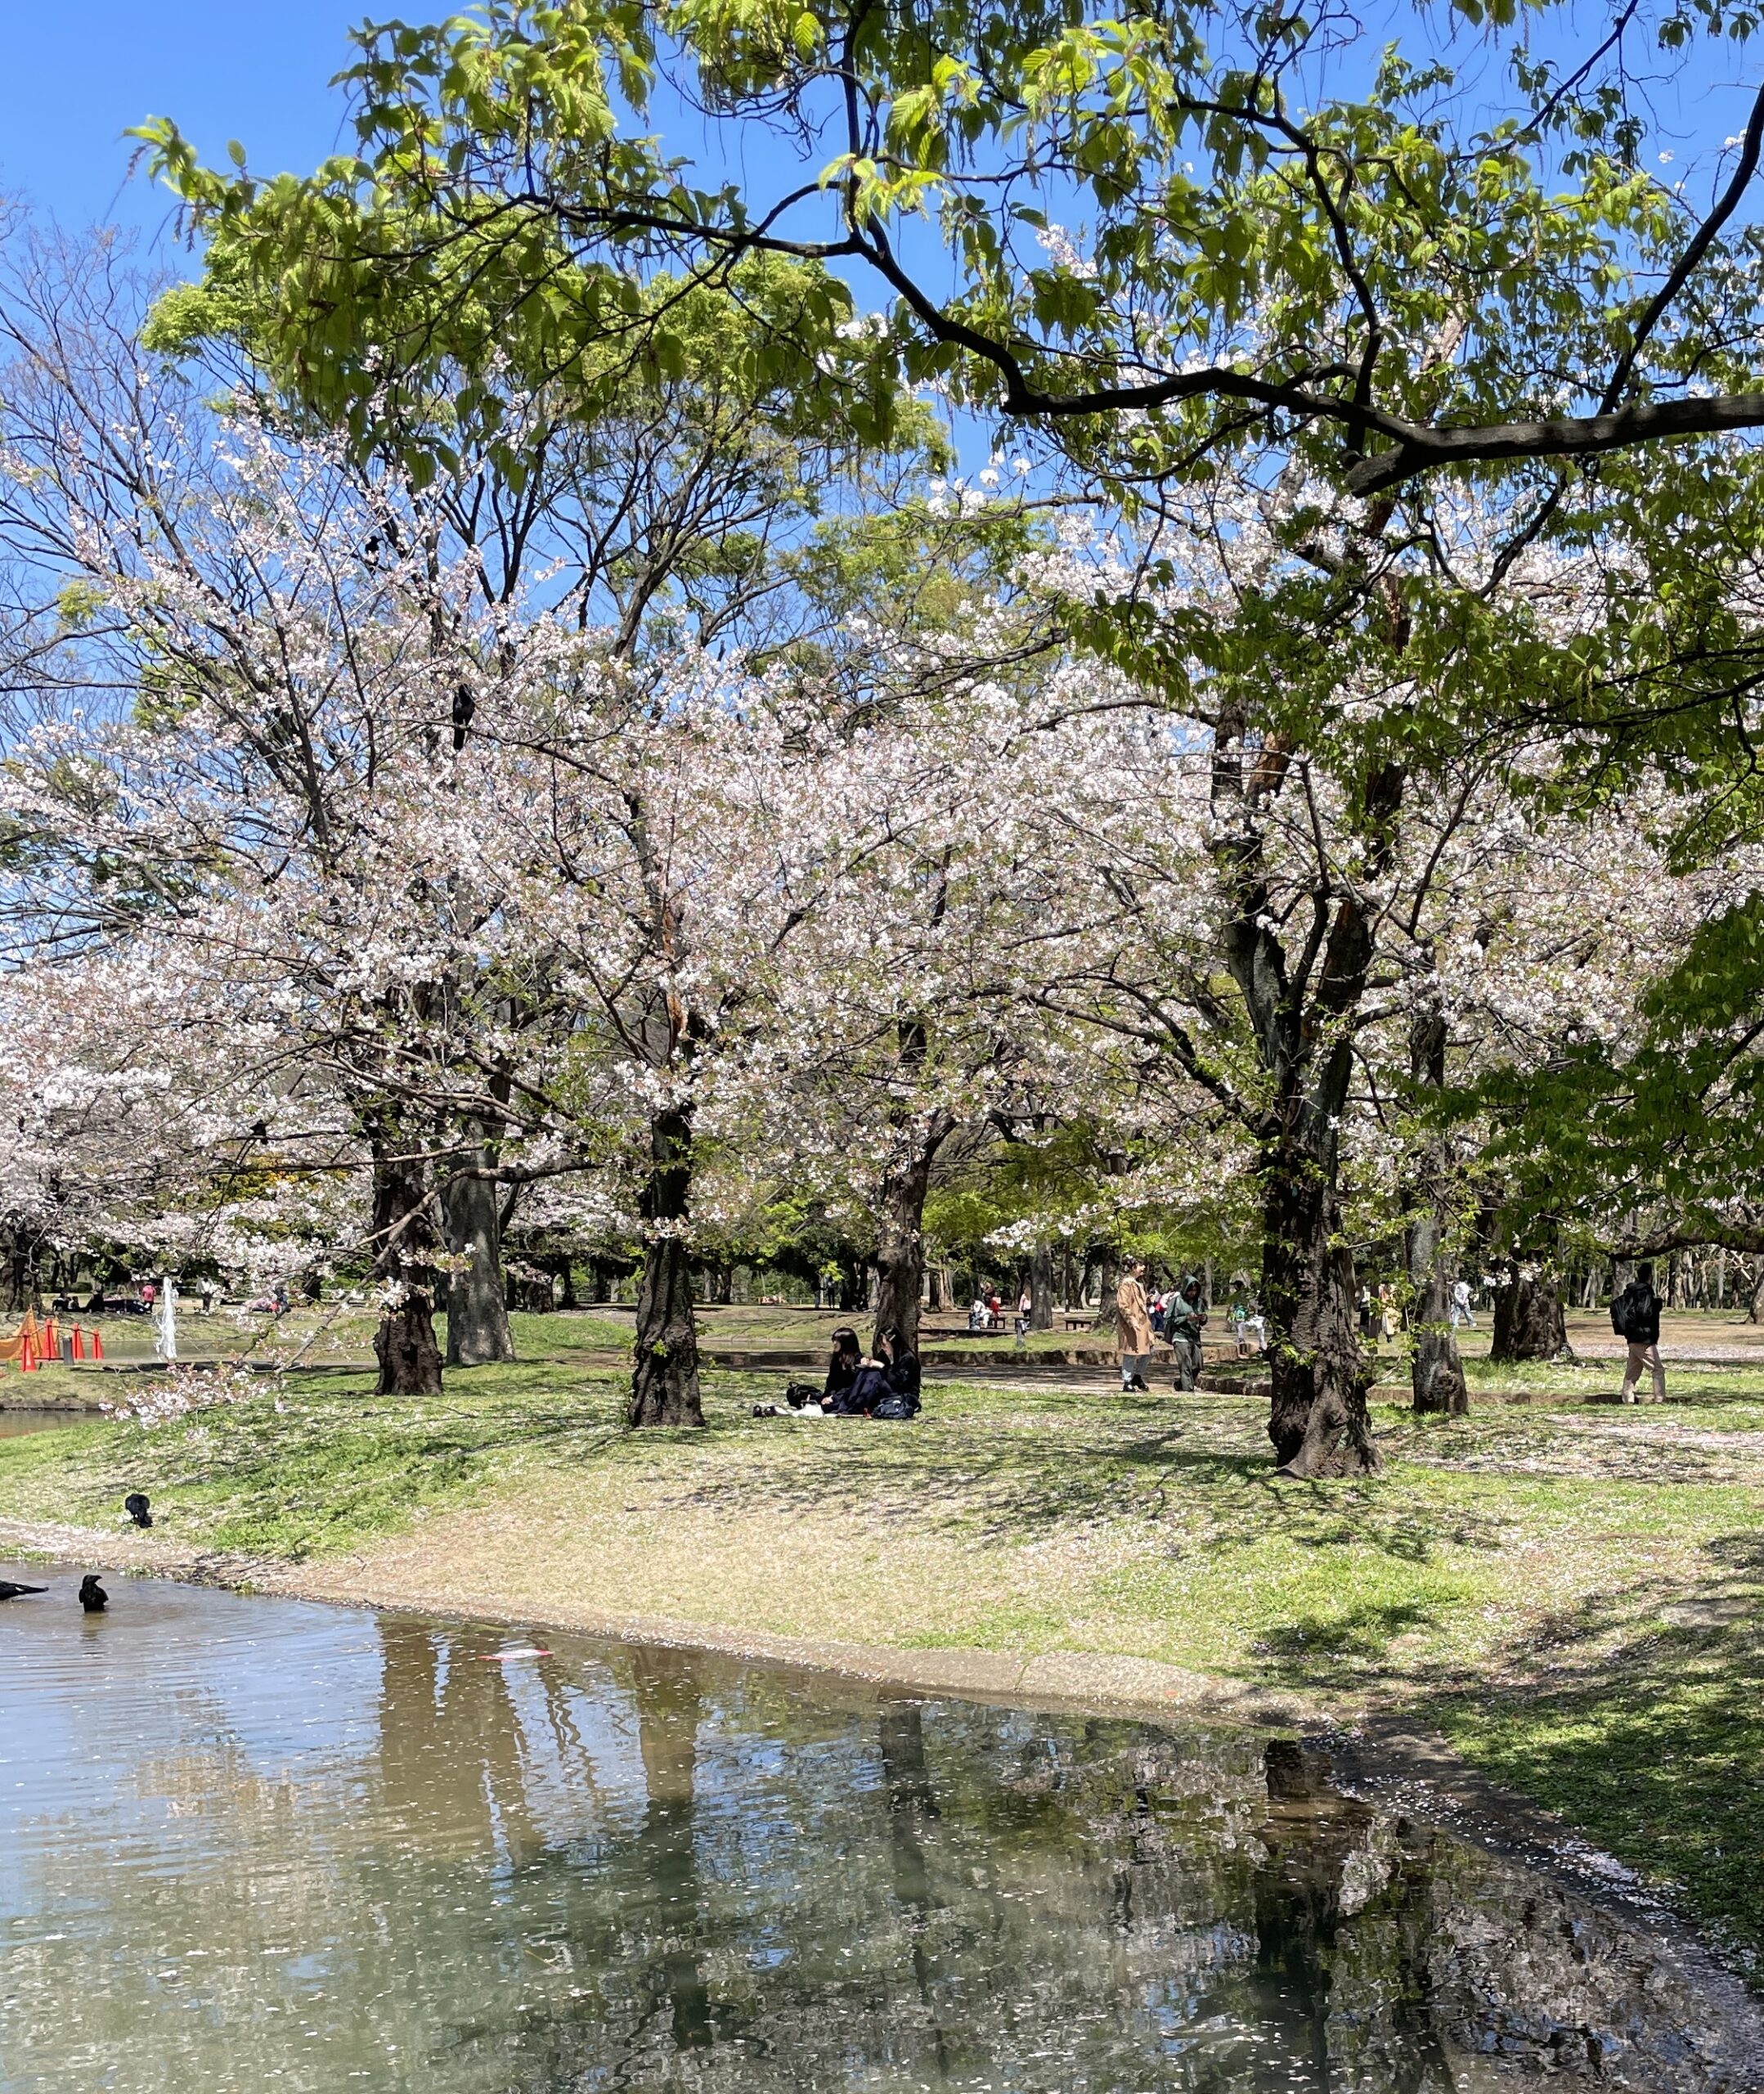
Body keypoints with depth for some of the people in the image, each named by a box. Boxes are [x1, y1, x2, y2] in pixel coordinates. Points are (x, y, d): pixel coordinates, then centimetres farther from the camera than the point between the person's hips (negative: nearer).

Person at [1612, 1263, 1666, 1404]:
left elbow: (1615, 1305, 16)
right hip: (1645, 1340, -9)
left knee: (1632, 1371, 12)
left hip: (1633, 1339, 9)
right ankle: (1660, 1400, -4)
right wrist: (1657, 1303, -11)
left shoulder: (1630, 1292, 10)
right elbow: (1645, 1313, -25)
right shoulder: (1645, 1293, -15)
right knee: (1658, 1371, -2)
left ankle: (1627, 1399, 12)